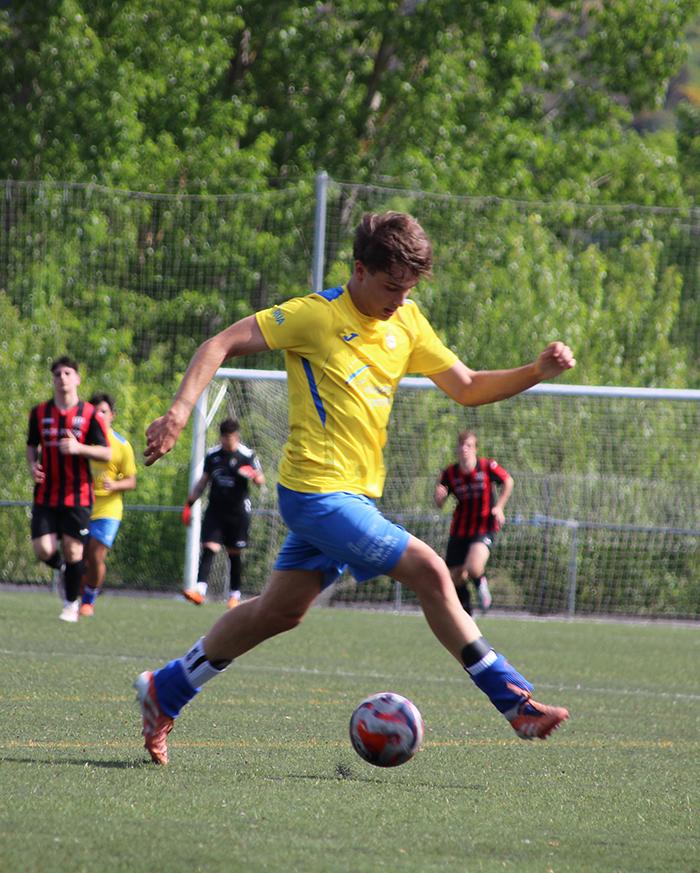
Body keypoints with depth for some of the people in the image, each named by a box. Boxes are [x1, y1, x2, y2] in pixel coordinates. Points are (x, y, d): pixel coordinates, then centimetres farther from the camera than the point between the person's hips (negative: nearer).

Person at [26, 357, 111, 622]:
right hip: (46, 495, 2)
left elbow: (107, 453, -4)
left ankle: (71, 604, 16)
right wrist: (33, 465, -3)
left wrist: (79, 448, -21)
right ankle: (62, 569, 28)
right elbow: (32, 445, 18)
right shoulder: (39, 413, 5)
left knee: (73, 550, -1)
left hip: (78, 495, -2)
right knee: (43, 549, -8)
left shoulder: (89, 414, -4)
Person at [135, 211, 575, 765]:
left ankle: (165, 691, 28)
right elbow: (221, 345, -11)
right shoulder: (316, 315, -11)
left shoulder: (407, 323, 10)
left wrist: (537, 372, -2)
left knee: (280, 611, 15)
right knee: (430, 570, -15)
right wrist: (181, 410, -24)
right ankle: (516, 702, -10)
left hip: (355, 494, 8)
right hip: (318, 492, -8)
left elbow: (467, 388, 14)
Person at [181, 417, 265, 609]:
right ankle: (200, 590, -24)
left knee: (234, 553, 6)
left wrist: (254, 475, -24)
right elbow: (203, 481, 16)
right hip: (215, 511, 2)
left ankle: (235, 594, 17)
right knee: (208, 548, -13)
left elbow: (261, 481, -1)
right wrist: (189, 503, 11)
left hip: (238, 512, -2)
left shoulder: (247, 455, -3)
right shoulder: (212, 455, 6)